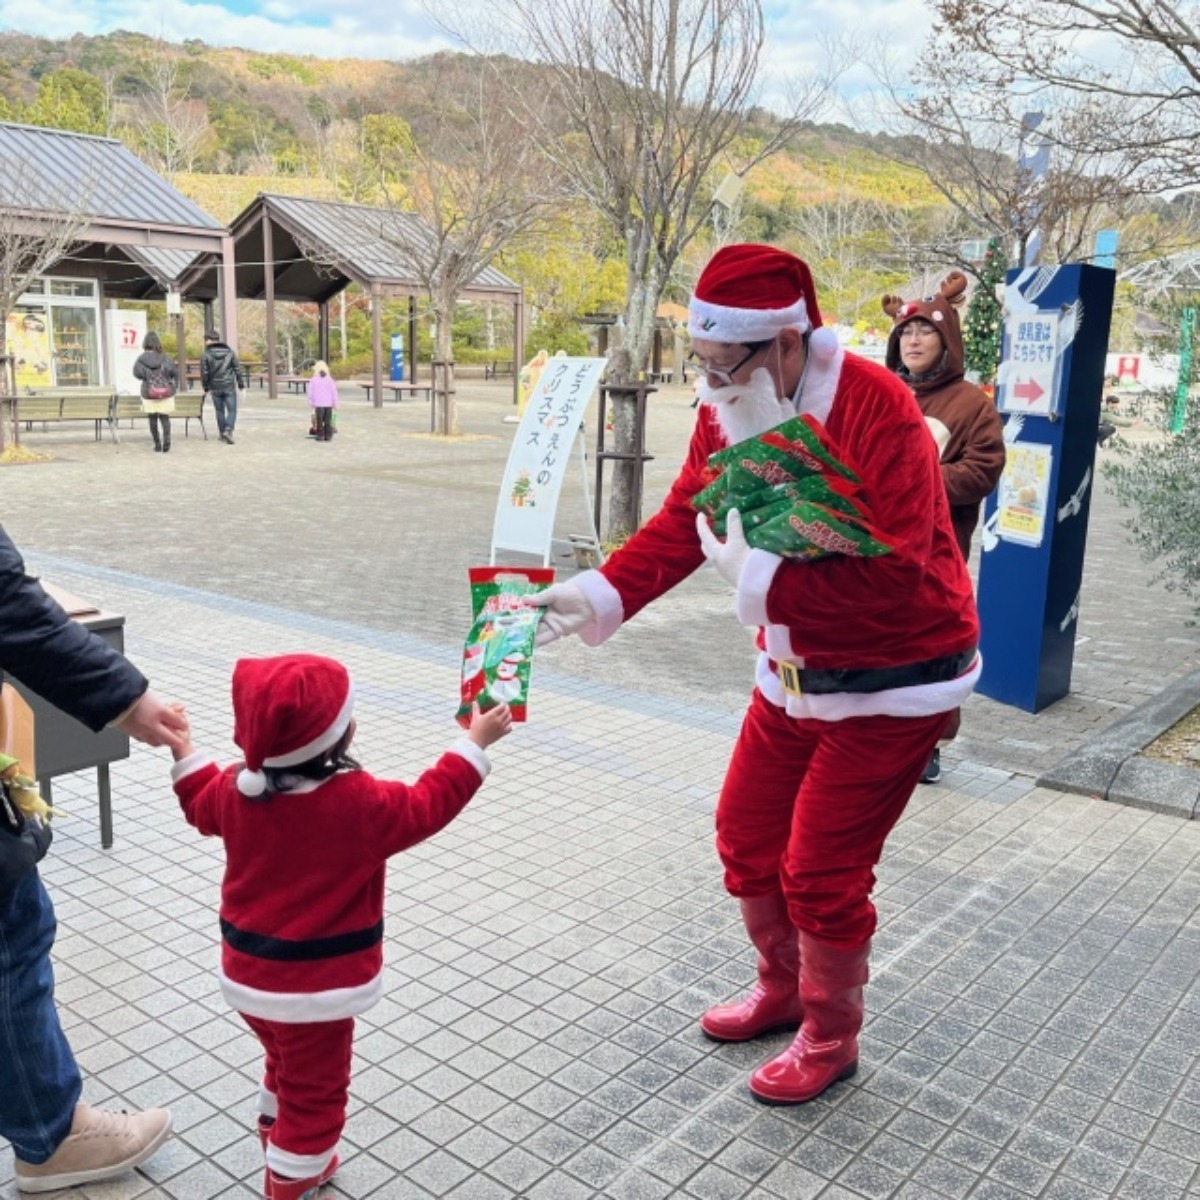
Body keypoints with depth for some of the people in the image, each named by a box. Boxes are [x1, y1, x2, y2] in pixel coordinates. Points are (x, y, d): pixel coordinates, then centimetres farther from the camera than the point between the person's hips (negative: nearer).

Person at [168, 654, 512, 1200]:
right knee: (314, 1092, 13)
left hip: (248, 973, 8)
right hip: (313, 987, -7)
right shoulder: (358, 803, -26)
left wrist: (183, 750, 28)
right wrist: (475, 743, -6)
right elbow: (426, 805, -13)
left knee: (288, 1067, 32)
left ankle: (285, 1153, 52)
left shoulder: (237, 789, -8)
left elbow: (202, 806, 14)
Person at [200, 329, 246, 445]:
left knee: (219, 411, 13)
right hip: (229, 387, 0)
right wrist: (241, 383, 9)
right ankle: (228, 430, -19)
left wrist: (206, 387, 9)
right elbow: (238, 369, 2)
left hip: (215, 388, 0)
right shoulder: (230, 352, 1)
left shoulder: (206, 355, -4)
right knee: (232, 410, 1)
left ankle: (223, 434, 18)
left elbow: (204, 373, -3)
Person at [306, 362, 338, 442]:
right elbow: (334, 392, 2)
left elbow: (310, 393, -1)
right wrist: (335, 403, 9)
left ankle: (320, 436, 3)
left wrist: (311, 404, 8)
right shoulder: (330, 379, 0)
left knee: (319, 421, 4)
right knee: (328, 421, 5)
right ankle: (328, 436, 5)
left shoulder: (313, 380, -4)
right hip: (328, 404, 2)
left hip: (319, 404, -2)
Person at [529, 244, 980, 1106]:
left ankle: (831, 1042, 26)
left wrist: (758, 574, -31)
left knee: (821, 871, -1)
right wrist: (598, 595, -19)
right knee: (746, 837, 16)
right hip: (794, 672, 7)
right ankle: (783, 991, 41)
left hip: (893, 680, -7)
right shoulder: (726, 411, -5)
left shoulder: (878, 412, -27)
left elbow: (892, 578, -31)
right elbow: (680, 525, -5)